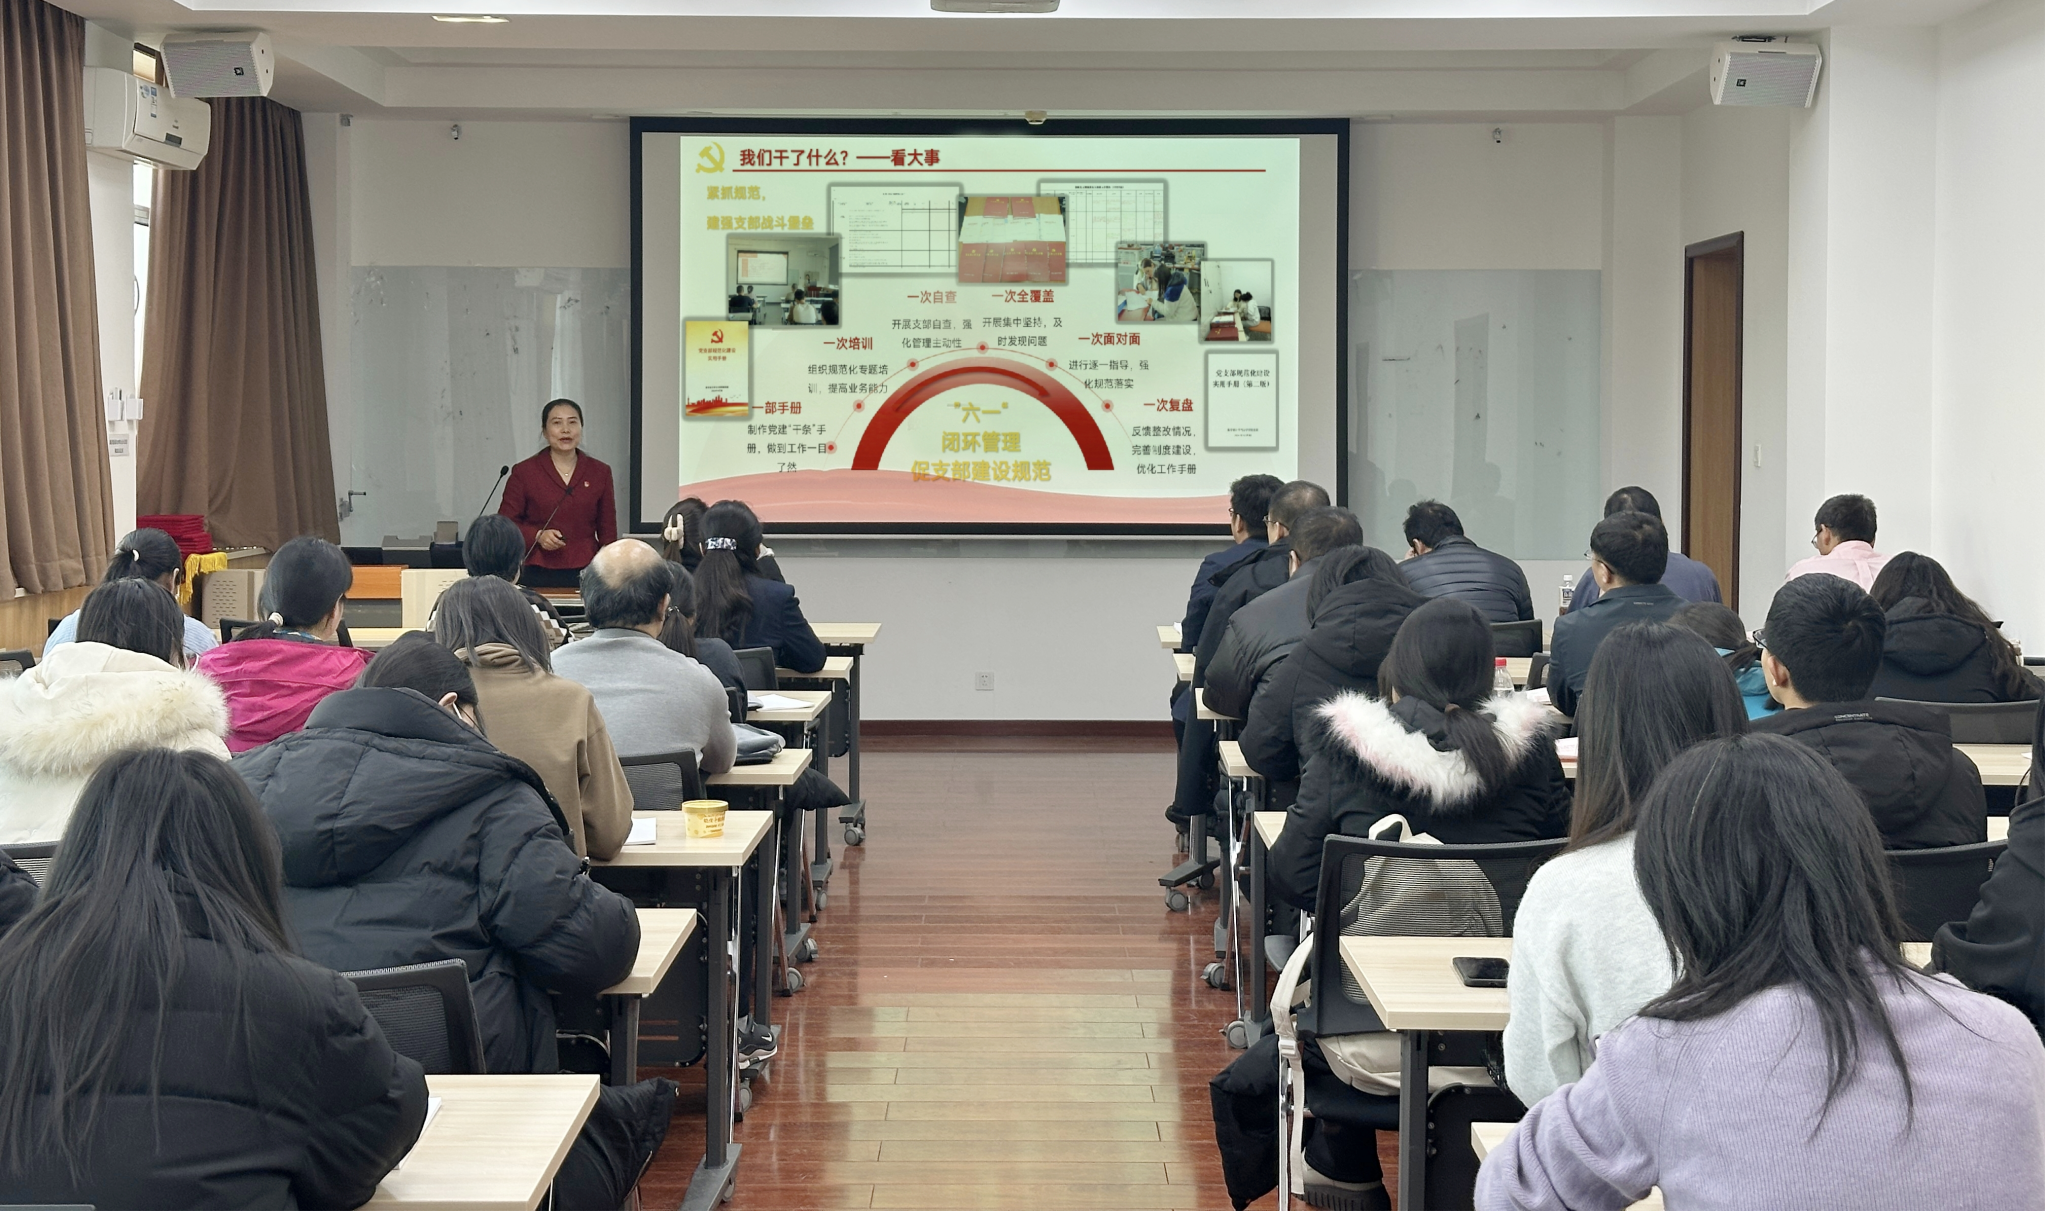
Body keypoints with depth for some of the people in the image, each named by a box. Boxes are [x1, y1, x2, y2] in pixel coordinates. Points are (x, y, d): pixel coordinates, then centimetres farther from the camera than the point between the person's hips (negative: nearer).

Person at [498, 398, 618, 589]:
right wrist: (537, 536, -11)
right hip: (538, 576, -1)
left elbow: (608, 532, 12)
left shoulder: (599, 473, 9)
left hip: (586, 574, 1)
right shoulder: (524, 472, 4)